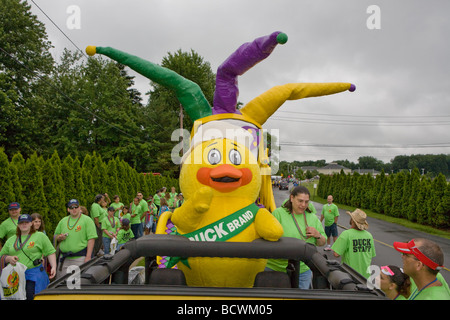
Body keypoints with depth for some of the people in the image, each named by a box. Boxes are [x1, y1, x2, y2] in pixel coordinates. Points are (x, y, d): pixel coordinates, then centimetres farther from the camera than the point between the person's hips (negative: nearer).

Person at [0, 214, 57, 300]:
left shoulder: (40, 236, 5)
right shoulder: (11, 240, 17)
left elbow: (50, 253, 0)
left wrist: (53, 267, -12)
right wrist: (9, 258, -1)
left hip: (34, 274, -4)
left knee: (31, 297, -12)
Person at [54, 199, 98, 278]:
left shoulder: (87, 220, -2)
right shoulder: (63, 221, 15)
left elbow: (91, 239, -8)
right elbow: (56, 237, 22)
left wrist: (88, 256, -14)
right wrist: (59, 237, -4)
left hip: (80, 257, -5)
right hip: (64, 258, 5)